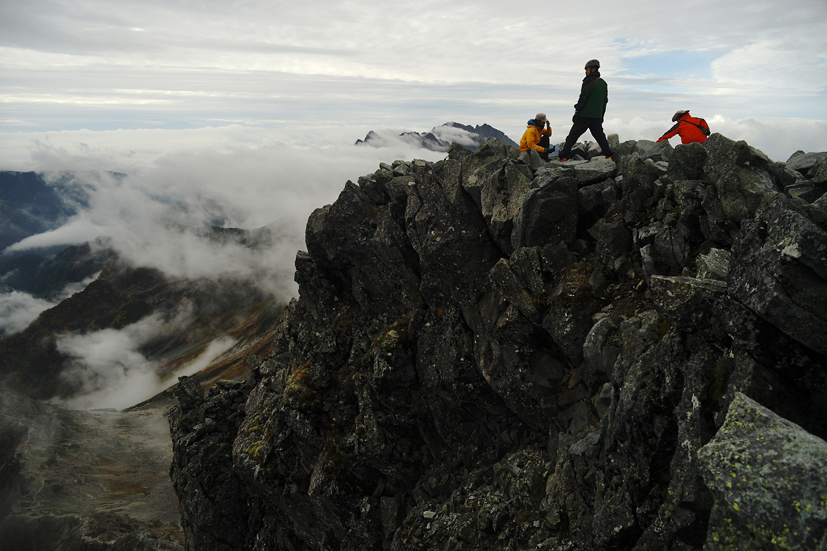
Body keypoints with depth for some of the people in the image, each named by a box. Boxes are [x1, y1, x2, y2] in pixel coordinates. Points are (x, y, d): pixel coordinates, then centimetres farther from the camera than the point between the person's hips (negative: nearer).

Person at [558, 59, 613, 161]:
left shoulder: (588, 81, -10)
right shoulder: (603, 83, 14)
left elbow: (582, 99, -13)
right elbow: (605, 101, 18)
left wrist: (577, 113, -9)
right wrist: (601, 116, 23)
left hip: (585, 115, -6)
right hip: (597, 116, 7)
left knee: (573, 135, -2)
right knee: (600, 136, 14)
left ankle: (563, 156, -4)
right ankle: (608, 155, 8)